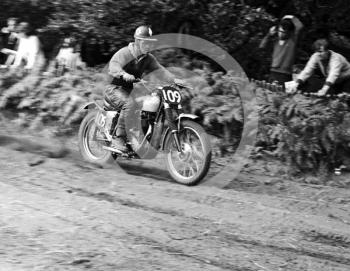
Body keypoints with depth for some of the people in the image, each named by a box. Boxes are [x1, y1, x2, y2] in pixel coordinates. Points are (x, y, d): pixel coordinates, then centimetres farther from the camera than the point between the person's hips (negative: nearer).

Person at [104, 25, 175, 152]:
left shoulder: (148, 58, 10)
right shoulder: (124, 53, -12)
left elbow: (160, 70, 0)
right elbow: (113, 65, -30)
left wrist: (175, 80, -19)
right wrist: (124, 74, -52)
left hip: (131, 91, 7)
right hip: (115, 89, -7)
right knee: (130, 103, -37)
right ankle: (119, 138, -33)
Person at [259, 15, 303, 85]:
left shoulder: (292, 39, -4)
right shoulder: (276, 39, 8)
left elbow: (299, 26, -18)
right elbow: (261, 46, 10)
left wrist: (291, 18, -3)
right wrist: (269, 35, 5)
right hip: (273, 72, 4)